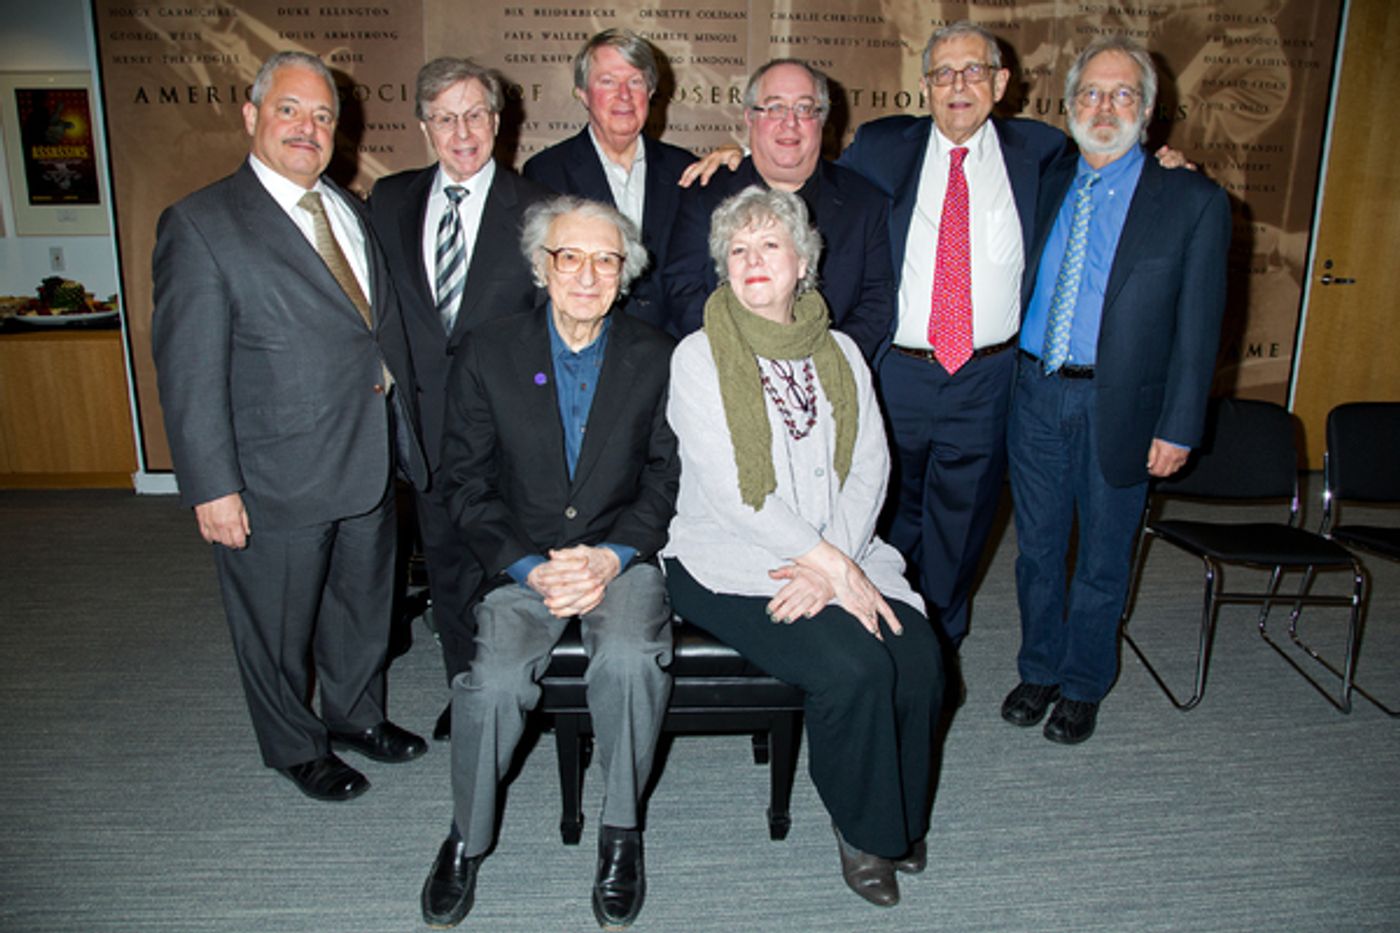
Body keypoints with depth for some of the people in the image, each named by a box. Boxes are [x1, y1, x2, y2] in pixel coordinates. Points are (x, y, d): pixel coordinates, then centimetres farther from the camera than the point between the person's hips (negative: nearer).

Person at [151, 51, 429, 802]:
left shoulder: (351, 213, 9)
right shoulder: (201, 225, -12)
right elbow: (187, 371, -15)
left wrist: (401, 430, 8)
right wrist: (212, 487, -17)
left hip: (369, 462, 7)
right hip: (277, 478, -6)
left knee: (364, 607, 23)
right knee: (279, 628, 14)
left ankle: (356, 716, 46)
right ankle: (296, 748, 37)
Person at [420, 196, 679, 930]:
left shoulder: (655, 358, 3)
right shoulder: (487, 356, 2)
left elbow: (669, 477, 1)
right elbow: (465, 483, 0)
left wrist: (612, 556, -15)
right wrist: (531, 567, -13)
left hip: (623, 556, 0)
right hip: (524, 561, 1)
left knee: (630, 657, -29)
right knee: (496, 679, -24)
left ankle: (620, 832, -4)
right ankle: (466, 840, 5)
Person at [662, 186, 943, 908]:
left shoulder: (840, 354, 12)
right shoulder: (698, 357, -3)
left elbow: (870, 467, 4)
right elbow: (729, 492, -13)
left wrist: (830, 565, -13)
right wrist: (837, 567, -18)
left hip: (839, 555, 5)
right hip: (731, 563, -4)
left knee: (921, 657, -18)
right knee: (855, 667, -25)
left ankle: (904, 818, 11)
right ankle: (865, 830, 4)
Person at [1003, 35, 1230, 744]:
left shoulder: (1193, 202, -3)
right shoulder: (1047, 182, 9)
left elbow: (1198, 325, -5)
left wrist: (1177, 427, -9)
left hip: (1118, 407, -3)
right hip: (1035, 394, 3)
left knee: (1103, 559, 11)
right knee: (1038, 548, 14)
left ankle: (1083, 685, 31)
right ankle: (1039, 670, 34)